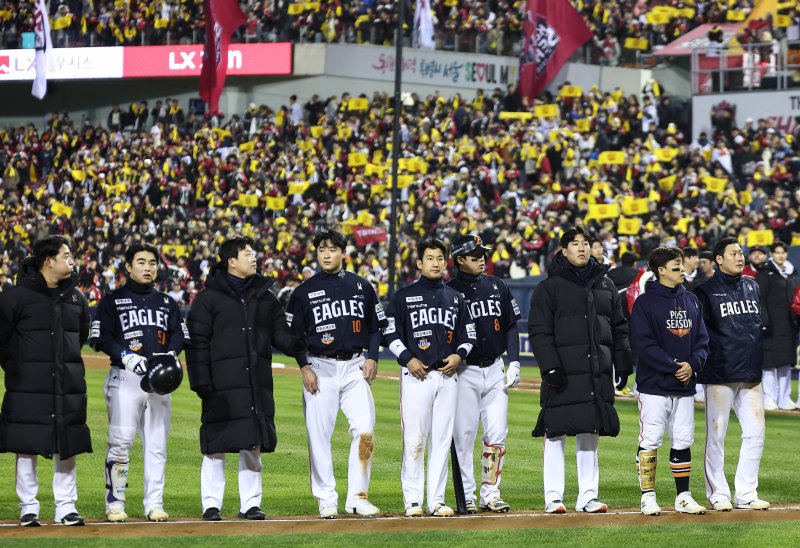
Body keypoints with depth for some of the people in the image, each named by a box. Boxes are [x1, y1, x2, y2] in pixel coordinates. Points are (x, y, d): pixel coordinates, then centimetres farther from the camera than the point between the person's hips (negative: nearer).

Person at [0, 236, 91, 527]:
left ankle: (66, 508, 11)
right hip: (28, 389, -4)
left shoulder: (76, 298, 9)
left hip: (68, 386, 4)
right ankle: (28, 508, 7)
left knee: (67, 447, 4)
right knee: (27, 447, 0)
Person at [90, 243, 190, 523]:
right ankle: (115, 503, -6)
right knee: (120, 440, -12)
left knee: (157, 443, 2)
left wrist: (169, 355, -8)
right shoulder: (112, 300, 5)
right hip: (125, 377, -4)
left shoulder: (167, 302, 19)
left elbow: (180, 335, 14)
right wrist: (126, 356, -17)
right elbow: (100, 337, -3)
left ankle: (154, 504, 6)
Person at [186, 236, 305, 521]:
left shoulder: (265, 297, 13)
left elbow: (281, 336, 10)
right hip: (221, 387, -4)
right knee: (215, 447, -2)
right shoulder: (209, 298, -2)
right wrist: (202, 383, -11)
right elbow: (197, 343, -4)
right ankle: (211, 504, 6)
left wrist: (304, 345, -10)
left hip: (258, 386, 4)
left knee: (253, 446, 8)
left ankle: (250, 504, 14)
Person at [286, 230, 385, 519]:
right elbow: (293, 334, 4)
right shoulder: (305, 291, 3)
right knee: (319, 435, -3)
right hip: (320, 368, -1)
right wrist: (304, 367, -6)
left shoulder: (361, 286, 9)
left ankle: (357, 497, -2)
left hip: (355, 366, 1)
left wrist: (372, 358, 0)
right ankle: (326, 499, 6)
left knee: (365, 430, -9)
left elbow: (376, 326, 14)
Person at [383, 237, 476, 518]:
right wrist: (408, 359, -11)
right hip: (416, 376, -4)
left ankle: (437, 499, 6)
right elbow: (390, 334, 1)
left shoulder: (455, 298, 15)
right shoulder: (404, 296, 4)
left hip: (447, 376, 4)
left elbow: (468, 335, 19)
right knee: (414, 440, -7)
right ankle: (412, 500, -2)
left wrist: (459, 355, 0)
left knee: (442, 439, 3)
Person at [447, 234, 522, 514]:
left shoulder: (497, 287, 10)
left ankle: (490, 493, 7)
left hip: (494, 369, 4)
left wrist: (514, 363, 4)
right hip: (465, 373, -4)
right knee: (463, 435, -3)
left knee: (497, 434, 1)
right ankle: (466, 496, 3)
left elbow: (511, 326, 13)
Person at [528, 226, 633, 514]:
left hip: (597, 373, 5)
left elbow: (619, 329, 18)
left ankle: (588, 495, 12)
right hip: (563, 373, -5)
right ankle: (554, 497, 1)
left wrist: (623, 365, 11)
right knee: (555, 434, -3)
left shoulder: (605, 285, 14)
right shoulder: (549, 287, -1)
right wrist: (551, 367, -16)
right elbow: (539, 331, -6)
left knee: (590, 433, 8)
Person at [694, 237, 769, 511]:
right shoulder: (706, 290, -4)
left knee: (755, 433, 4)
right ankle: (718, 494, 7)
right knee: (716, 435, -1)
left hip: (751, 375, 6)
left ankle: (746, 493, 11)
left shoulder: (752, 287, 15)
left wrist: (757, 361, 15)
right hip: (720, 375, -6)